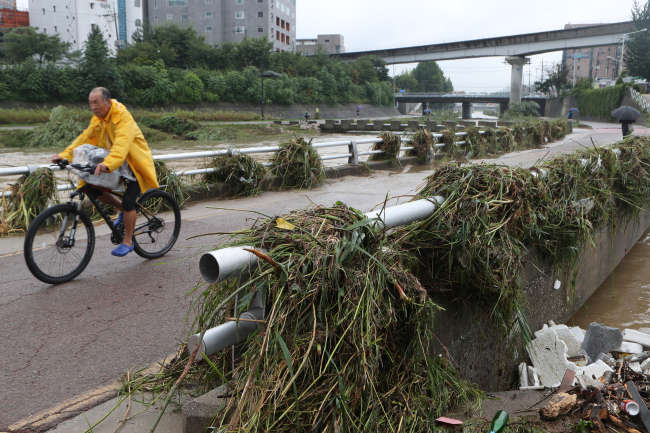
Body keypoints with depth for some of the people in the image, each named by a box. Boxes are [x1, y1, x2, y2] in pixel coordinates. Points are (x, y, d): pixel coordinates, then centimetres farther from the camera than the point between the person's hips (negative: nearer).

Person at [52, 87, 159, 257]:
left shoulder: (123, 119, -27)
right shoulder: (97, 119, 0)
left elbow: (122, 145, -42)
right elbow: (85, 138, -3)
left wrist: (107, 164, -58)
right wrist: (65, 155, -17)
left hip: (135, 164, -8)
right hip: (115, 164, 8)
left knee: (128, 200, -18)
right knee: (94, 188, -3)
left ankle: (128, 242, -2)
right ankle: (123, 210, 21)